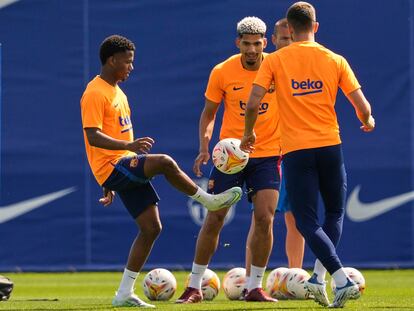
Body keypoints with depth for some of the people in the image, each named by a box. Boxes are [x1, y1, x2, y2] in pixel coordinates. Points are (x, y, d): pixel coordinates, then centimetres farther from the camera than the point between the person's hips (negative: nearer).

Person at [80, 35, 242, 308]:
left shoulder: (116, 91, 20)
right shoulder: (95, 93, -11)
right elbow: (94, 136, -21)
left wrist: (110, 185, 28)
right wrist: (129, 146, -37)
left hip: (127, 167, 10)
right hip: (113, 166, -10)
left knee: (152, 227, 3)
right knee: (165, 162, -31)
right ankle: (209, 200, -11)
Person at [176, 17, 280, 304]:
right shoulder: (222, 72, -5)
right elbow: (209, 112, 6)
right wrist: (204, 147, -8)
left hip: (267, 154, 0)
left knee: (264, 218, -10)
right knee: (214, 219, 0)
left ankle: (255, 287, 2)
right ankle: (195, 286, 12)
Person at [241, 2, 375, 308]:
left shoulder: (274, 61, -1)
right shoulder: (335, 61, 3)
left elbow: (253, 104, -8)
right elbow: (363, 107, 0)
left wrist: (248, 134, 10)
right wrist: (368, 121, 23)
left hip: (295, 150, -2)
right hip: (330, 146, 2)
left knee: (307, 221, 1)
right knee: (335, 213, 21)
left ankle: (342, 280, -16)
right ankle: (319, 277, 10)